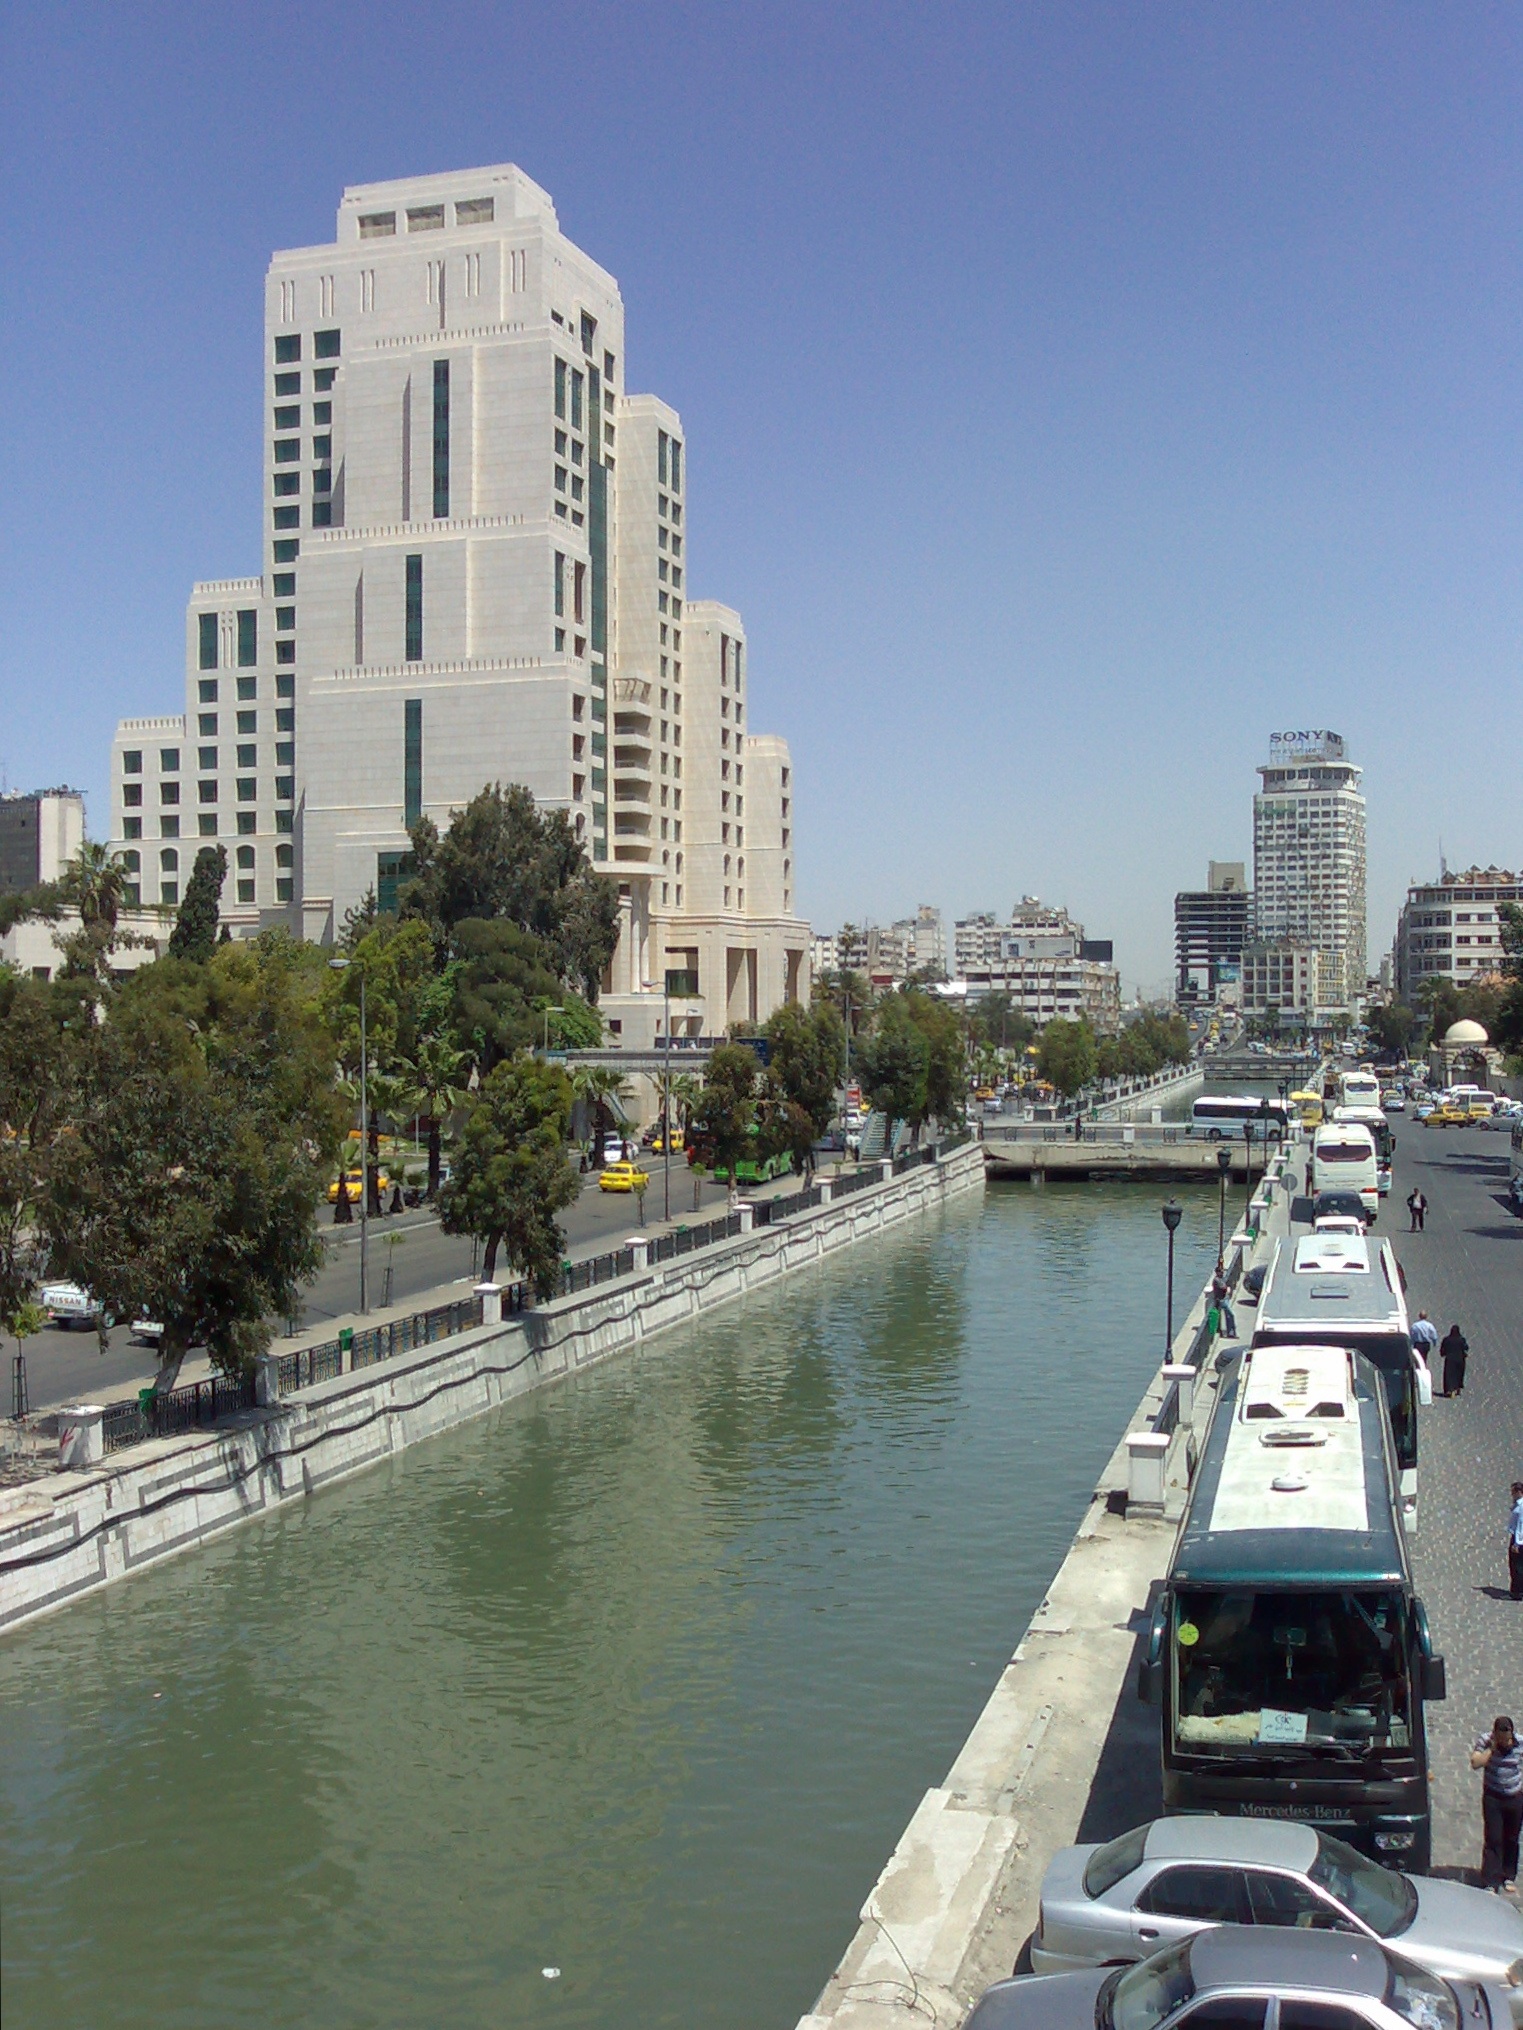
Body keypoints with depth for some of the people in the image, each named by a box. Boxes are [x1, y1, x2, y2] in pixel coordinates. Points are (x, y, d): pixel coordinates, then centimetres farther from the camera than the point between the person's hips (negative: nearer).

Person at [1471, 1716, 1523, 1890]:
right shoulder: (1485, 1741, -12)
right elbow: (1475, 1763, -22)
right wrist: (1492, 1748, -26)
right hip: (1493, 1798, -2)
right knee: (1493, 1840, -4)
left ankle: (1509, 1876, 32)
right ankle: (1490, 1883, -1)